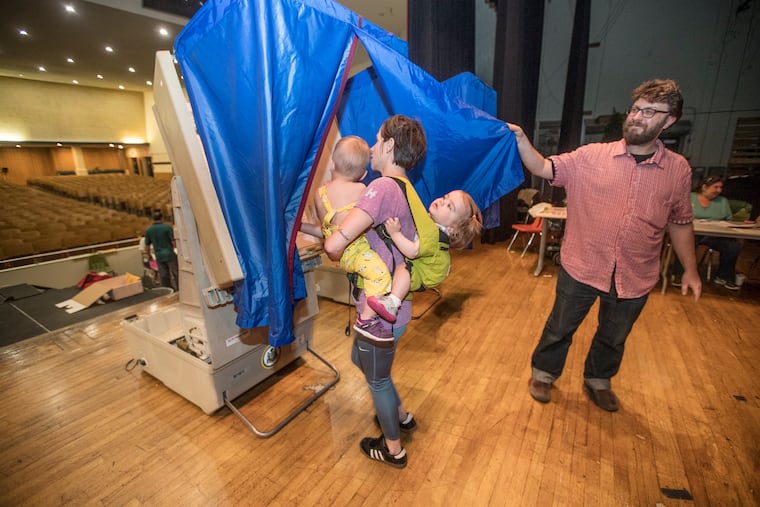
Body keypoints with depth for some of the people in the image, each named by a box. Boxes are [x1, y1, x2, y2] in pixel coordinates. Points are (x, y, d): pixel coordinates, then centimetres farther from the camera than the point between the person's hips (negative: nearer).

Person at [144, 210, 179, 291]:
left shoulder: (148, 230, 5)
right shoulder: (167, 227, -8)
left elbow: (147, 246, 9)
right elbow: (174, 242, -12)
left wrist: (148, 255, 25)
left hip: (159, 257, 4)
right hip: (169, 254, -4)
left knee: (164, 277, 10)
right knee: (175, 275, 2)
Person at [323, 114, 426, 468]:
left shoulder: (383, 187, -24)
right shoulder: (406, 190, 6)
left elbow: (334, 244, -32)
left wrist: (336, 255, -7)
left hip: (381, 314, -9)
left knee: (377, 380, 17)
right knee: (360, 358, 31)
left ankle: (393, 450, 44)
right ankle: (402, 416, 52)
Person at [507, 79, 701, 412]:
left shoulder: (678, 169, 0)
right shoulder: (591, 156, -7)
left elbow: (680, 222, 9)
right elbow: (543, 168, -11)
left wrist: (690, 269, 8)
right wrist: (520, 139, -26)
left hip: (635, 278, 3)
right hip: (581, 269, -2)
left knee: (613, 338, 22)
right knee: (560, 328, 14)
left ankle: (598, 381, 49)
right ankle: (543, 373, 39)